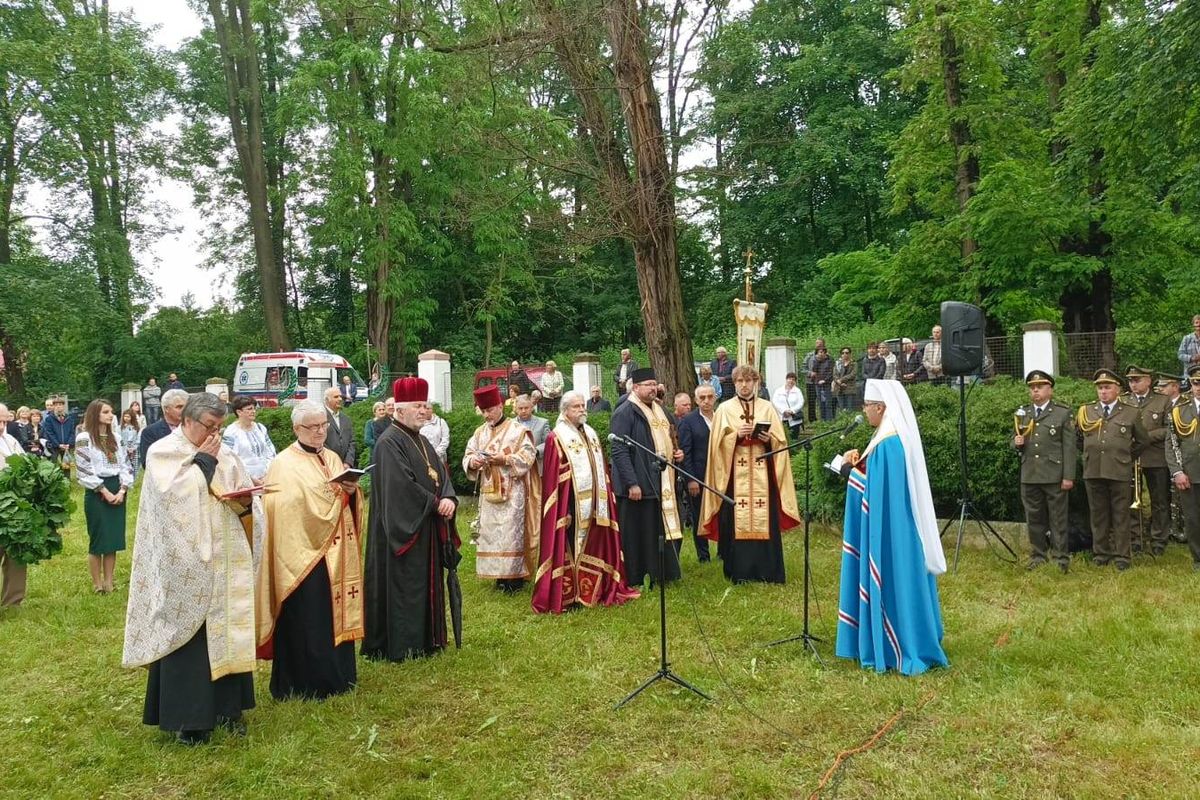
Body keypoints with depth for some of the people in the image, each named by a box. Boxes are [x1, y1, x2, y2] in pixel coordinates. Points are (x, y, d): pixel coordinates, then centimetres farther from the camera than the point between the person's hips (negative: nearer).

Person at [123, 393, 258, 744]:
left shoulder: (223, 454, 10)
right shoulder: (162, 452, -5)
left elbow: (244, 499, 12)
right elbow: (172, 496, -20)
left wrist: (241, 499, -10)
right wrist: (203, 462, -14)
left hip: (223, 561, 5)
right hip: (185, 562, -5)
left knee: (226, 629, 8)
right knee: (187, 635, -1)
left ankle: (226, 705, 19)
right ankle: (187, 716, 8)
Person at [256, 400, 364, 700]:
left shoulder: (333, 458, 14)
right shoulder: (284, 464, -6)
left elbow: (350, 503, 13)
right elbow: (288, 505, -20)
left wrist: (352, 491, -9)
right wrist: (330, 491, -22)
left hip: (335, 551, 7)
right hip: (304, 552, -7)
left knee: (337, 610, 12)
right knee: (307, 620, -3)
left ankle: (337, 675, 24)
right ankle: (306, 683, 8)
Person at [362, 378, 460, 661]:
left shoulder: (420, 441, 15)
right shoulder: (389, 443, -14)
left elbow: (441, 473, 9)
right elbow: (402, 484, -23)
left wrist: (449, 498, -11)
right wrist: (435, 503, -16)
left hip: (427, 527, 9)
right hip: (404, 528, -9)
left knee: (427, 582, 14)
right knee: (404, 586, -2)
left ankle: (426, 638, 24)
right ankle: (401, 646, 7)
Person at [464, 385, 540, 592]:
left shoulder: (517, 429, -3)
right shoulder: (480, 432, 12)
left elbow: (529, 454, -9)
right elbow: (468, 454, 9)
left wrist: (505, 459, -19)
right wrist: (472, 461, -14)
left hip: (512, 490, -5)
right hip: (488, 490, 5)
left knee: (511, 531, -6)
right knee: (489, 532, 5)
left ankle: (514, 575, 0)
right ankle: (499, 574, 14)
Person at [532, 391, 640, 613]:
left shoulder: (591, 434, 16)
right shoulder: (556, 438, -6)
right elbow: (552, 476, -10)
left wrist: (605, 496, 12)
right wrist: (562, 508, -15)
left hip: (595, 502, 7)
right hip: (572, 504, -6)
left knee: (594, 546, 11)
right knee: (571, 547, -3)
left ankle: (594, 590, 21)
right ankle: (567, 595, 5)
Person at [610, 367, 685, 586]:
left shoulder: (659, 409, 15)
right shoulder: (624, 413, -11)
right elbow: (618, 451, -18)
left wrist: (676, 453, 8)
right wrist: (632, 483, -23)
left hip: (663, 483, 8)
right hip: (638, 485, -8)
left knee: (666, 529, 12)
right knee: (637, 534, -1)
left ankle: (661, 574, 24)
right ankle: (634, 581, 9)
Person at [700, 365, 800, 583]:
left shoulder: (767, 408, 11)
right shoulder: (724, 409, 7)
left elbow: (781, 441, 9)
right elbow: (718, 441, 0)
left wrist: (768, 439, -11)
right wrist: (736, 435, -16)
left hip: (761, 474, 1)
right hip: (735, 473, -1)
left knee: (764, 521, 0)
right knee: (736, 522, -3)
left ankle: (767, 571, 8)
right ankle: (739, 571, 4)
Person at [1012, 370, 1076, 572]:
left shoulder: (1063, 413, 1)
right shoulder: (1021, 413, 13)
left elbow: (1069, 447, -4)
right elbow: (1014, 442, 19)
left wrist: (1068, 477, -10)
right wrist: (1017, 443, -6)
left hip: (1054, 476, -4)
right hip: (1029, 476, 4)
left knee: (1058, 518, 2)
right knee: (1034, 519, 9)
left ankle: (1060, 558, 9)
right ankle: (1038, 556, 19)